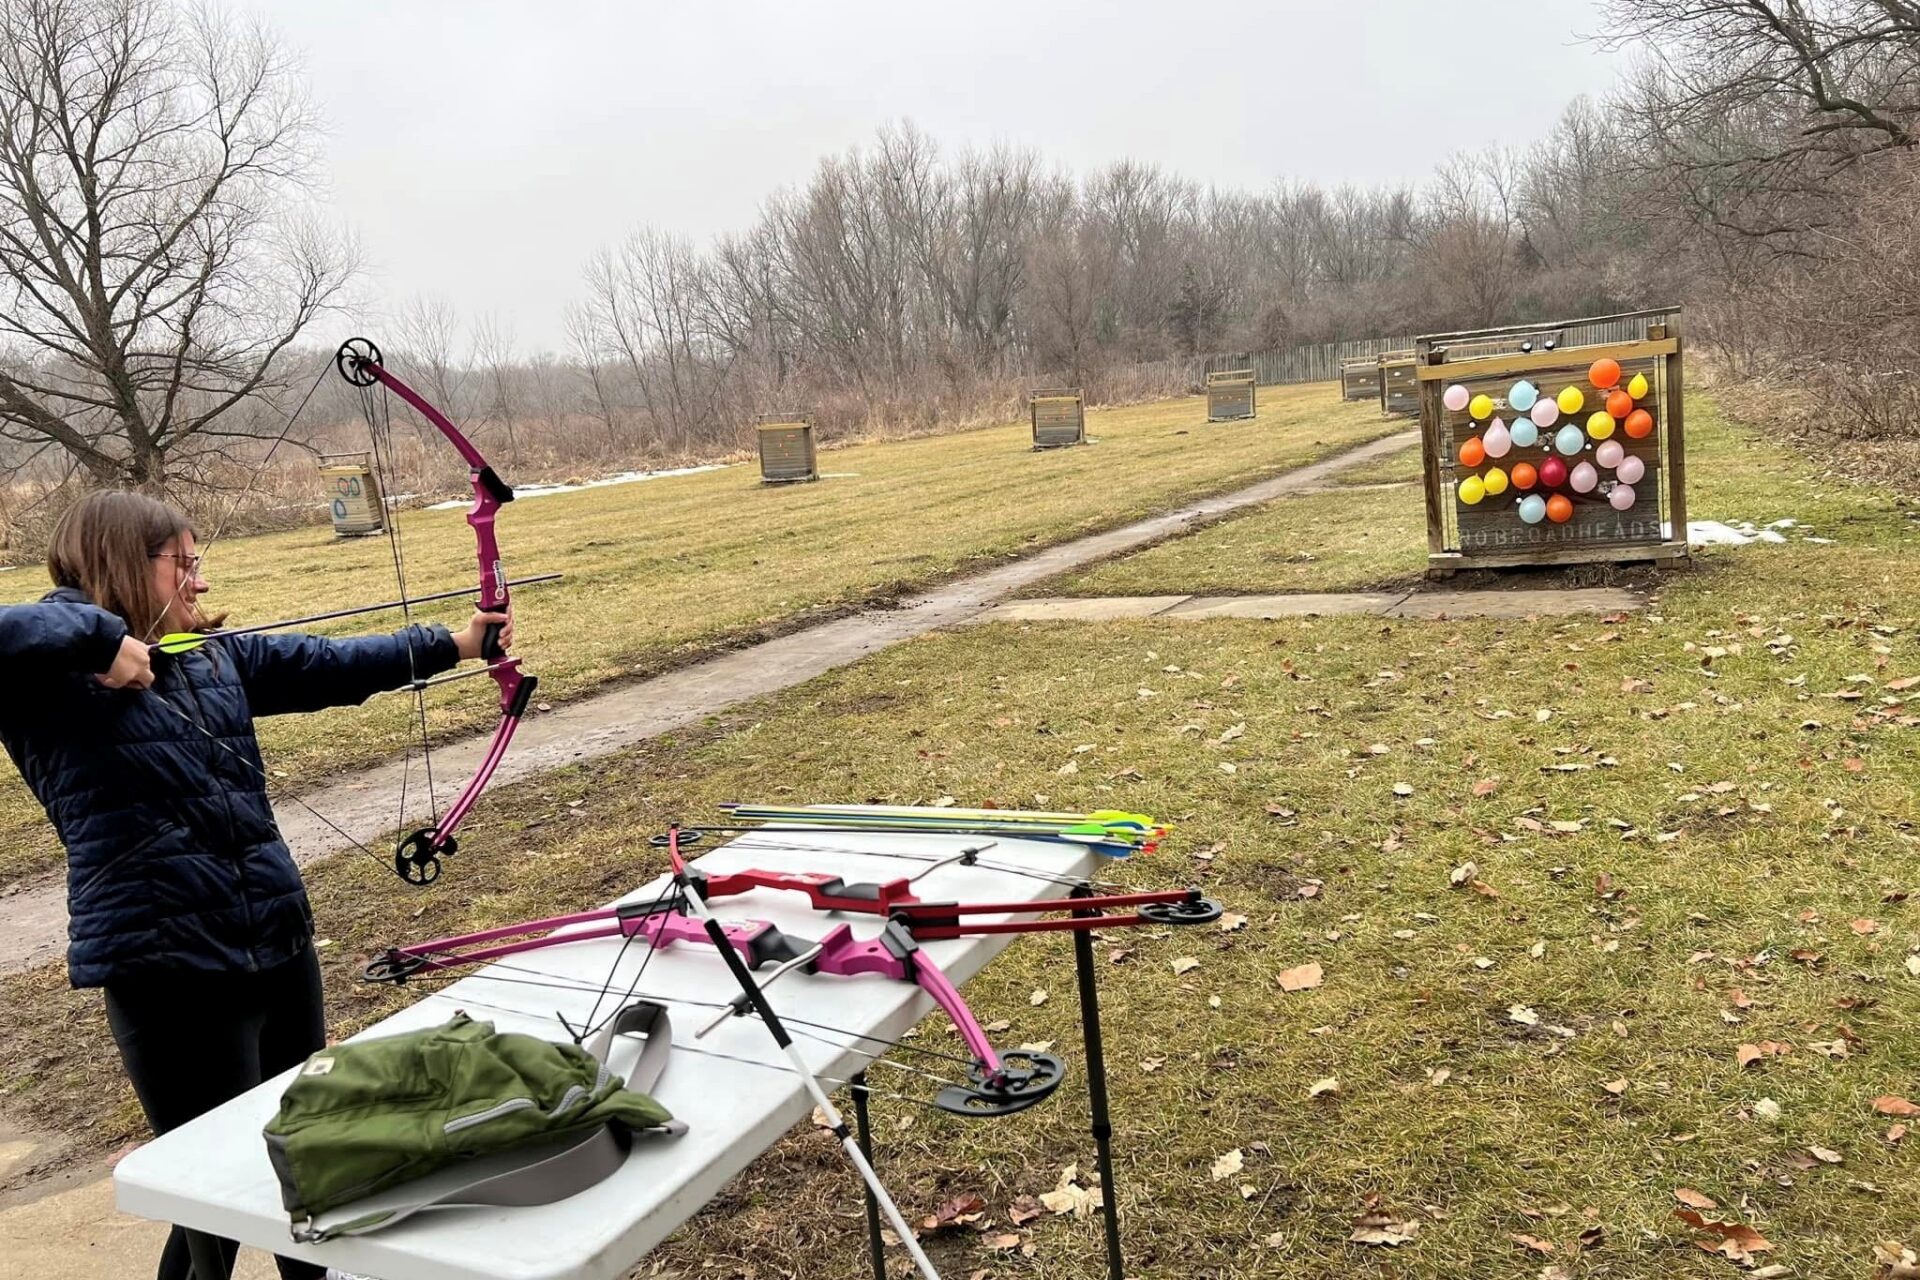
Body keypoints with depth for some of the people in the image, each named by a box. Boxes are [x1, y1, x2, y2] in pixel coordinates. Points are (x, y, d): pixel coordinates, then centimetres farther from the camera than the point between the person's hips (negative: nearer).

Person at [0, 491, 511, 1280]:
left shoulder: (215, 656, 9)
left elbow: (328, 666, 16)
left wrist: (453, 643, 17)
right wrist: (98, 635, -27)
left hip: (281, 945, 7)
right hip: (169, 972, -7)